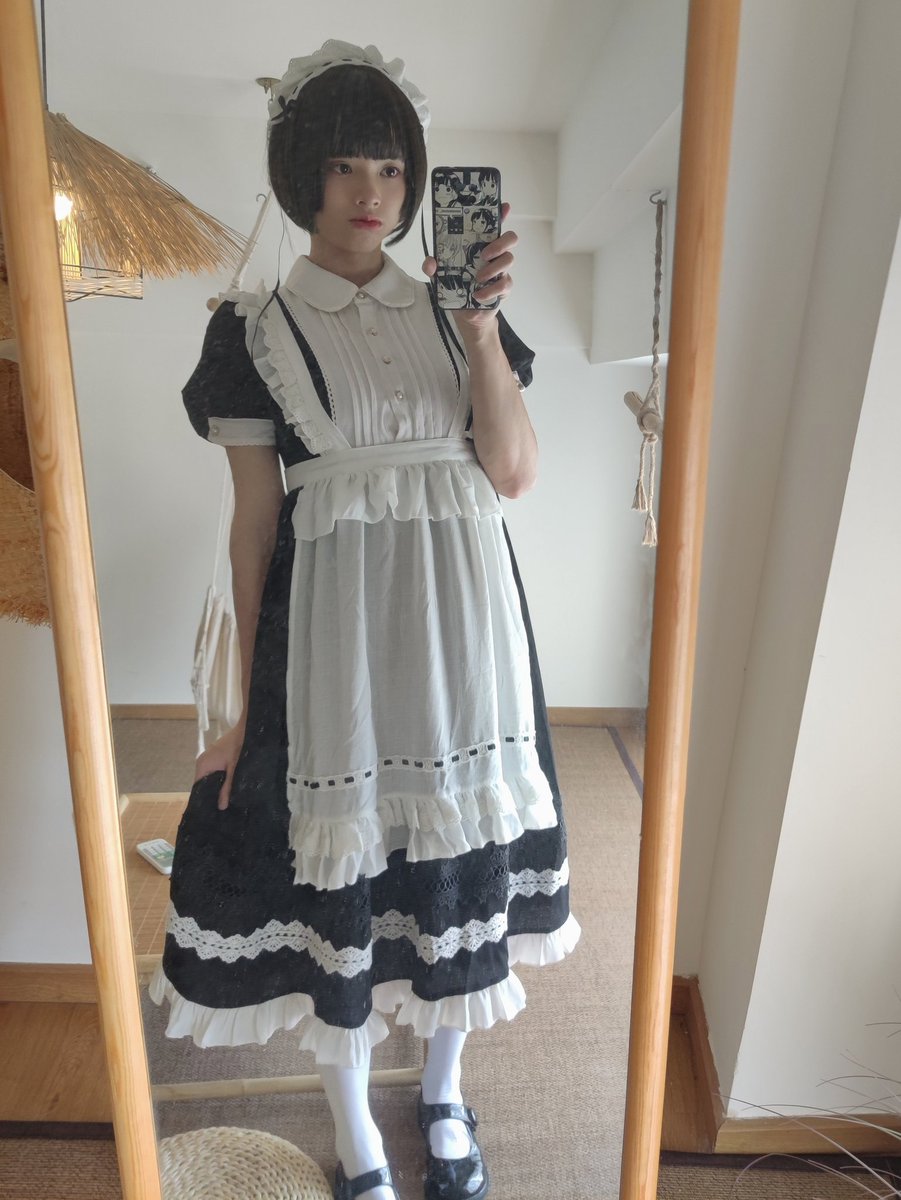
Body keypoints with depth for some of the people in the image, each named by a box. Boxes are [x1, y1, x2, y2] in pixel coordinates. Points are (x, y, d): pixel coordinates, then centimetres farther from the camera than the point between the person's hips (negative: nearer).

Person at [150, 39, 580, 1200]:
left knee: (452, 848, 13)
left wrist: (480, 324, -9)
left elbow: (514, 473, 1)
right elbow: (254, 523, 0)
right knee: (339, 865, 7)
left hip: (461, 619, 3)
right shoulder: (257, 328, 3)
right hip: (334, 627, -2)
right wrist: (250, 701, -1)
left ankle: (444, 1092, 43)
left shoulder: (452, 310, 10)